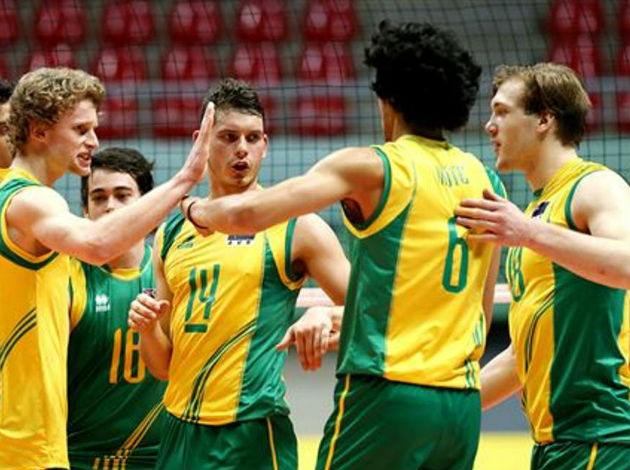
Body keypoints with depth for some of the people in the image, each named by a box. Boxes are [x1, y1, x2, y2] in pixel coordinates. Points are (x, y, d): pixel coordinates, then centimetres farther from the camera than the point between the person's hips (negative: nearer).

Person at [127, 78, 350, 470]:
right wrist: (148, 329, -3)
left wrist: (327, 321, -25)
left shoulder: (295, 227, -1)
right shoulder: (172, 235, 14)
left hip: (252, 434, -5)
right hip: (181, 432, 6)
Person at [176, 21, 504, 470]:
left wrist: (197, 208, 8)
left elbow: (245, 213, -12)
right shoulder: (484, 181, 12)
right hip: (463, 404, 6)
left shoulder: (373, 167, -6)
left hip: (389, 391, -6)